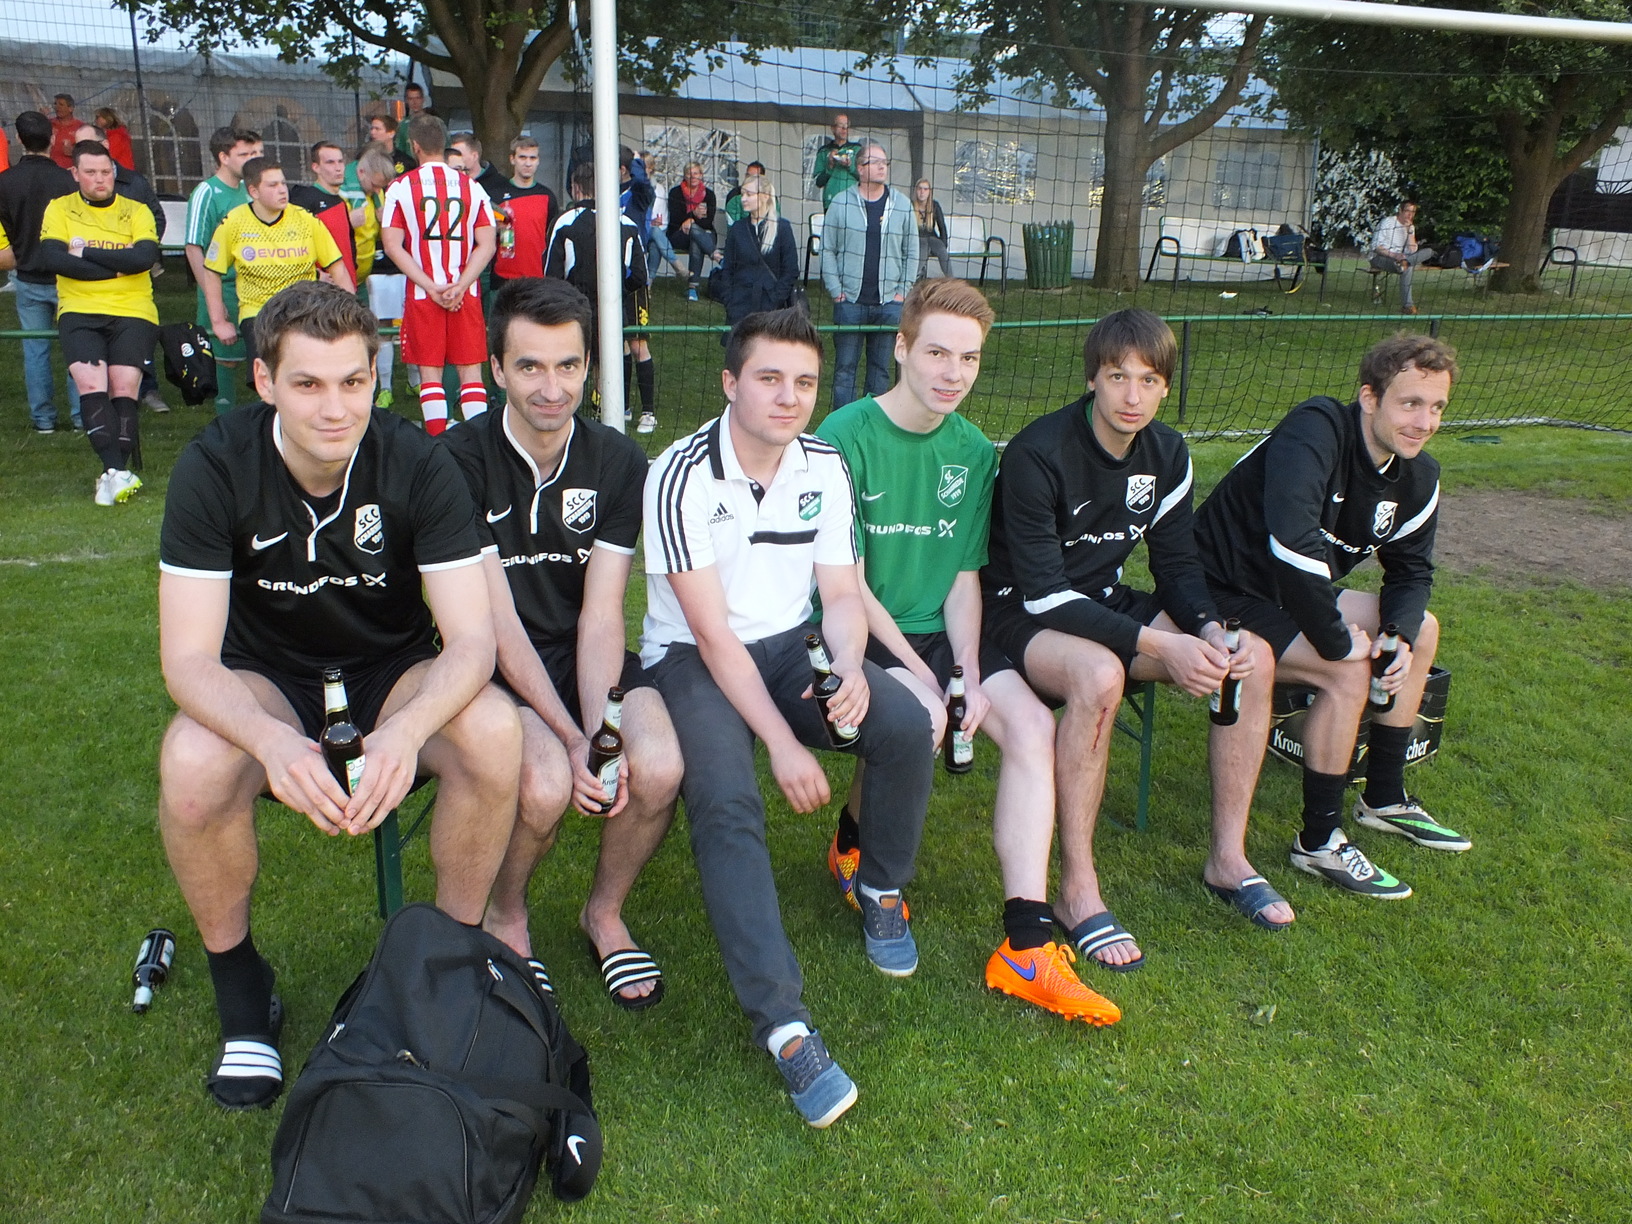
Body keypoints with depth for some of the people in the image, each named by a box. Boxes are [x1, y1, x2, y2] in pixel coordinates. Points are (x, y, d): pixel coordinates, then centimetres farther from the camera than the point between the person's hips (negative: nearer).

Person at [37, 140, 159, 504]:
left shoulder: (136, 211, 9)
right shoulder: (59, 209, 11)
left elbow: (145, 257, -9)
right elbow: (51, 258, -5)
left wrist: (86, 253, -7)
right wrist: (115, 267, -8)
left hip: (132, 311, 0)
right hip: (79, 312, 0)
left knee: (123, 386, -15)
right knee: (90, 381, -21)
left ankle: (113, 474, -7)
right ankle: (117, 471, -26)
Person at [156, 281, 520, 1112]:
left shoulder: (417, 465, -18)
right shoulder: (214, 467, -18)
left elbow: (473, 639, -22)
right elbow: (187, 657, -22)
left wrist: (407, 730, -45)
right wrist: (272, 739, -44)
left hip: (395, 673, 0)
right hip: (265, 681, 0)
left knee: (493, 729, -32)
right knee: (191, 764, -33)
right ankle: (237, 981, -4)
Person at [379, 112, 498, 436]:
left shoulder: (400, 187, -1)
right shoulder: (472, 187, 5)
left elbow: (392, 245, -6)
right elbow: (487, 245, -1)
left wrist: (431, 287, -9)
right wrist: (460, 286, -7)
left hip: (422, 293, -1)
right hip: (466, 293, 2)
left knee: (429, 371, 4)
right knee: (470, 370, 5)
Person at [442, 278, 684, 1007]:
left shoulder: (618, 463, -1)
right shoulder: (462, 462, -10)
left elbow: (600, 614, -6)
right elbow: (499, 623, -14)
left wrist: (601, 728, -23)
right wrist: (570, 738, -24)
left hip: (583, 656, 3)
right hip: (496, 668, -3)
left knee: (658, 769, -26)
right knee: (545, 784, -32)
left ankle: (605, 912, 6)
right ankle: (505, 917, 4)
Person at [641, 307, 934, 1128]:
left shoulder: (824, 467, 2)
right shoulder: (681, 476, -16)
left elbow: (841, 596, 3)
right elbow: (712, 632, -19)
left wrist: (851, 672, -20)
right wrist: (782, 743, -23)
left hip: (789, 645, 5)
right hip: (692, 657, -4)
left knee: (905, 726, -21)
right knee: (726, 802, -31)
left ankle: (881, 888, 7)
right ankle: (784, 1024, -30)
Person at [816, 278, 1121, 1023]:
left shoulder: (974, 452, 6)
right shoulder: (847, 436, -12)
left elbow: (964, 577, 6)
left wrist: (971, 676, -10)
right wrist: (921, 677, -19)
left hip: (937, 633, 6)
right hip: (861, 631, -5)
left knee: (1031, 724, -17)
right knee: (917, 720, -33)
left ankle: (1026, 946, -15)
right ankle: (853, 842, 3)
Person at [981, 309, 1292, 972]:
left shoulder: (1167, 454, 0)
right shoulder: (1037, 454, -23)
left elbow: (1177, 565, 6)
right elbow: (1043, 593, -26)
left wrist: (1210, 628, -17)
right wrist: (1159, 645, -31)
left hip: (1104, 602, 7)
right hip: (1021, 614, -7)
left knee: (1252, 657, -10)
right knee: (1099, 674, -39)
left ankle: (1228, 857, 2)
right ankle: (1077, 891, -26)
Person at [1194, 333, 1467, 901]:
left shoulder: (1418, 476, 0)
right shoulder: (1315, 433, -27)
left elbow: (1412, 570, 11)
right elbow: (1292, 547, -41)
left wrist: (1399, 637, -11)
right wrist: (1339, 642, -30)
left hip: (1292, 592, 10)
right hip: (1224, 595, -10)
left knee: (1422, 628, 12)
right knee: (1348, 672, -25)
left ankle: (1385, 799, 24)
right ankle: (1320, 842, -9)